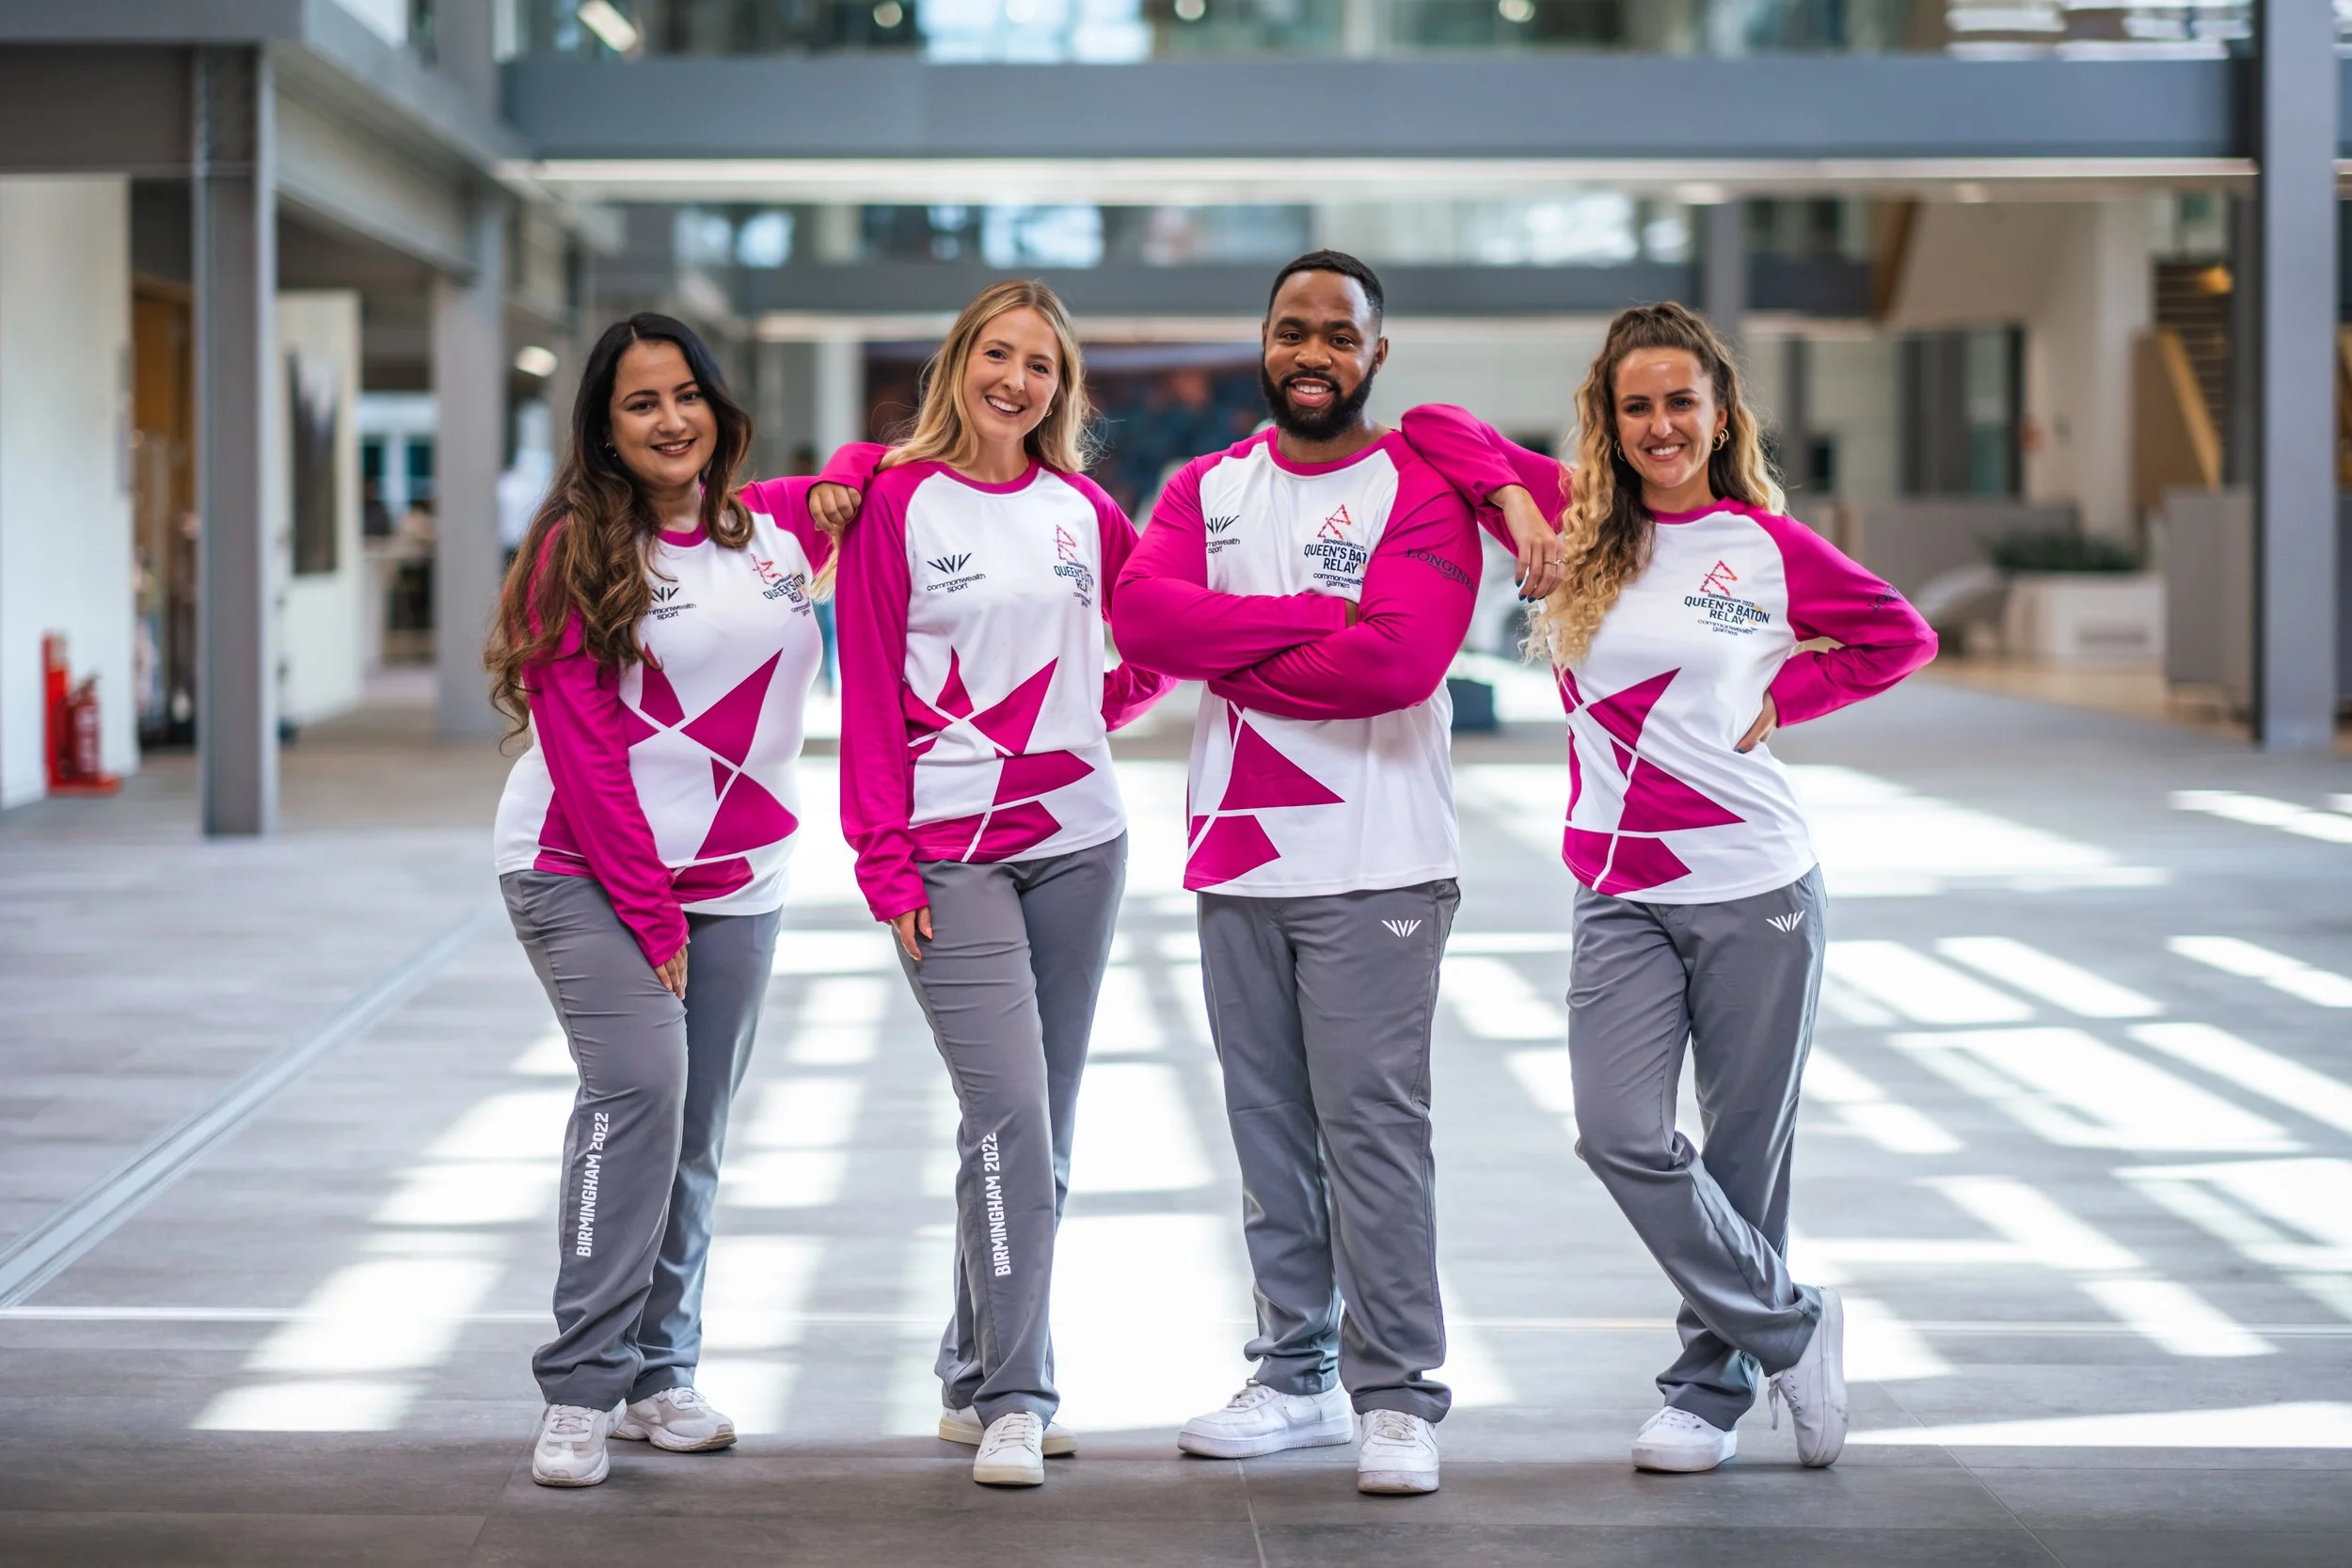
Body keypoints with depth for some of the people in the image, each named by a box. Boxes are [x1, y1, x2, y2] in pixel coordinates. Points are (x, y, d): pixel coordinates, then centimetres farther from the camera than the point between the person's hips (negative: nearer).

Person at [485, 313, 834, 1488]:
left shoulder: (780, 522, 6)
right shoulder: (578, 551, -6)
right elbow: (583, 749, -10)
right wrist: (648, 914, -14)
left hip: (733, 879, 5)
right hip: (585, 872, -5)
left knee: (696, 1134, 6)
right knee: (640, 1082, -21)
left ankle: (659, 1376, 18)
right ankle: (581, 1389, -18)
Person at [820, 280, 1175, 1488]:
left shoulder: (1084, 510, 7)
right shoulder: (892, 499, -2)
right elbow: (869, 689, -4)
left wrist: (1097, 710, 2)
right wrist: (886, 861, -8)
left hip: (1078, 842, 4)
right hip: (950, 853, -4)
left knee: (1036, 1128, 9)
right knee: (1011, 1115, -14)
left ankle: (976, 1377, 21)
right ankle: (1011, 1399, -8)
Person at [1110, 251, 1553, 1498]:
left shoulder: (1420, 492, -4)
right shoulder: (1207, 489, 11)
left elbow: (1397, 658, -19)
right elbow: (1142, 612, -8)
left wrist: (1231, 659, -8)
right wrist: (1313, 618, -15)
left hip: (1376, 867, -5)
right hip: (1238, 859, 5)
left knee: (1374, 1125, -8)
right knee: (1269, 1127, 11)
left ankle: (1398, 1397, -2)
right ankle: (1299, 1377, 21)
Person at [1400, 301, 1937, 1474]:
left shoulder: (1769, 548, 0)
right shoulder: (1580, 521, 3)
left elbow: (1901, 637, 13)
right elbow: (1432, 430, 7)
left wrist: (1781, 698, 2)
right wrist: (1510, 494, -9)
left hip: (1759, 891, -1)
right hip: (1621, 896, 1)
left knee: (1745, 1155, 6)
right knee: (1621, 1135, -12)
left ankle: (1712, 1388, 23)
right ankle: (1793, 1332, 6)